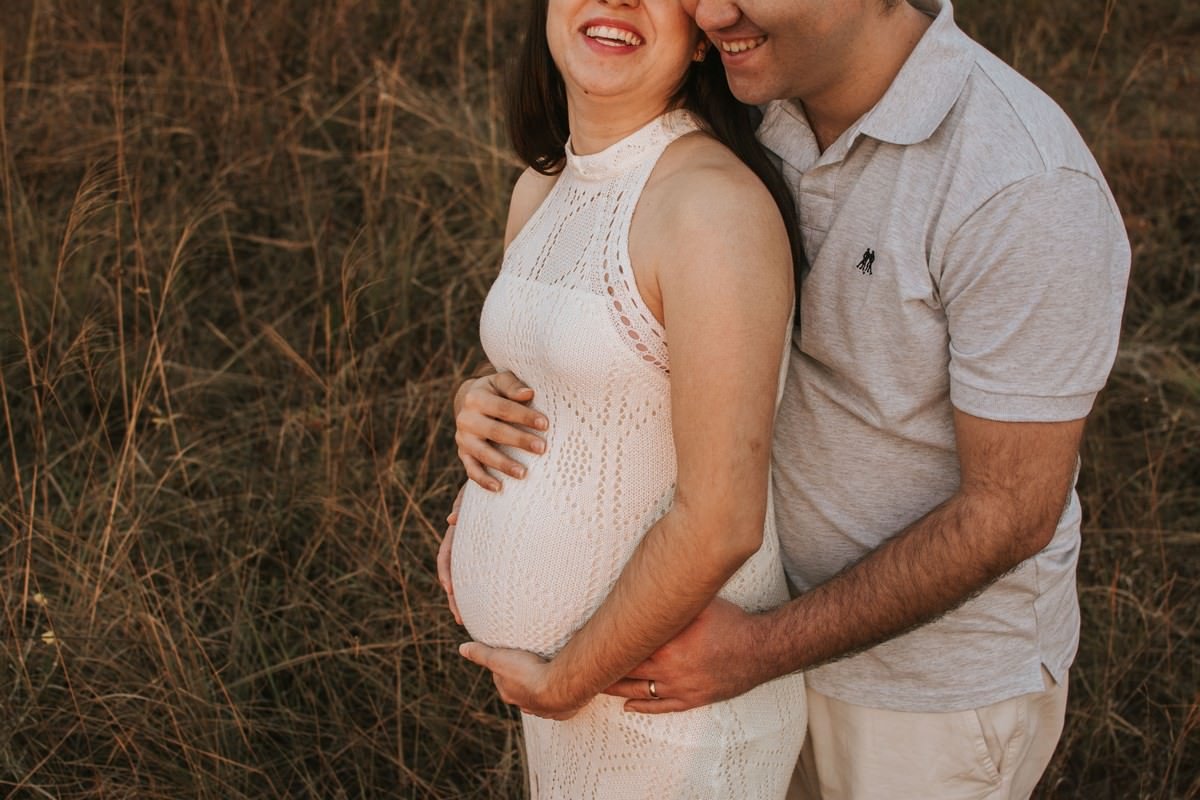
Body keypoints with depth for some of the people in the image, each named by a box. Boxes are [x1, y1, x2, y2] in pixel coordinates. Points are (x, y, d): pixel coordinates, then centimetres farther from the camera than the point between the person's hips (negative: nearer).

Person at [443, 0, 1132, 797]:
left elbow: (1013, 512, -27)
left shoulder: (1029, 191, -34)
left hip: (946, 671, -7)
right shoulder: (764, 112, -10)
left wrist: (758, 654, -26)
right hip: (804, 602, 7)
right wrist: (495, 403, -19)